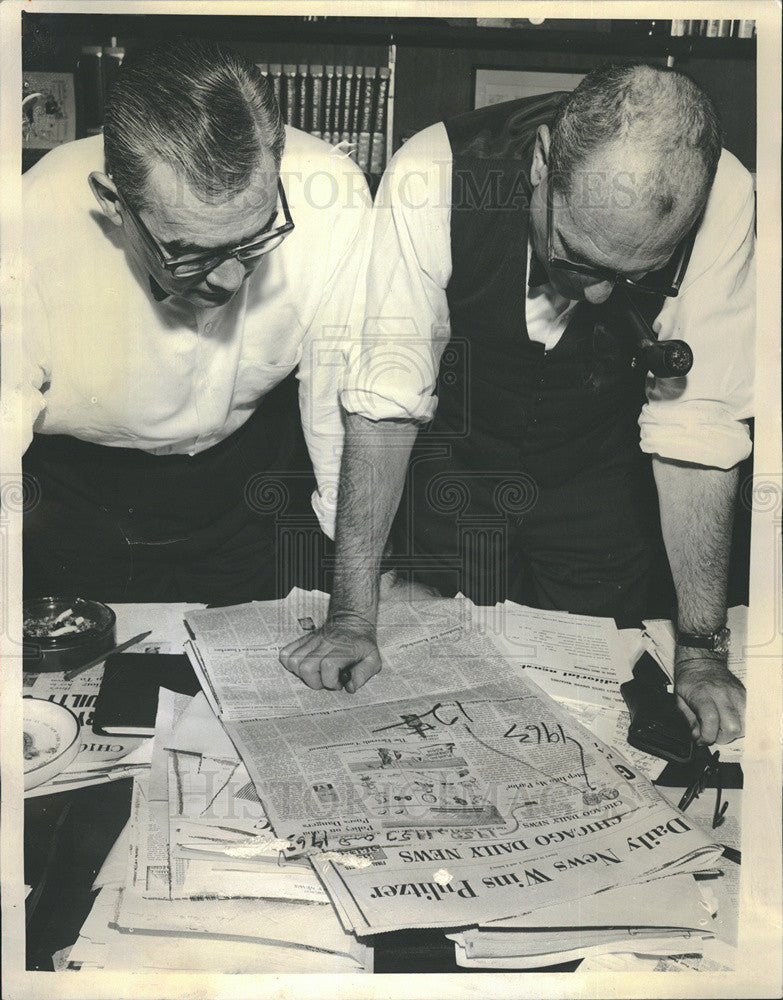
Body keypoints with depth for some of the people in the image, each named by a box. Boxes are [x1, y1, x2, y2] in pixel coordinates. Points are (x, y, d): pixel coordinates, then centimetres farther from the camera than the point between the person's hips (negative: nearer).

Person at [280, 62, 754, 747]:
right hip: (454, 453, -1)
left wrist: (702, 649, -21)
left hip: (600, 475, 1)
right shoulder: (432, 179, -29)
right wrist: (354, 616, -27)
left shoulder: (725, 202, -26)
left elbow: (698, 426, -22)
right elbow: (386, 401, -27)